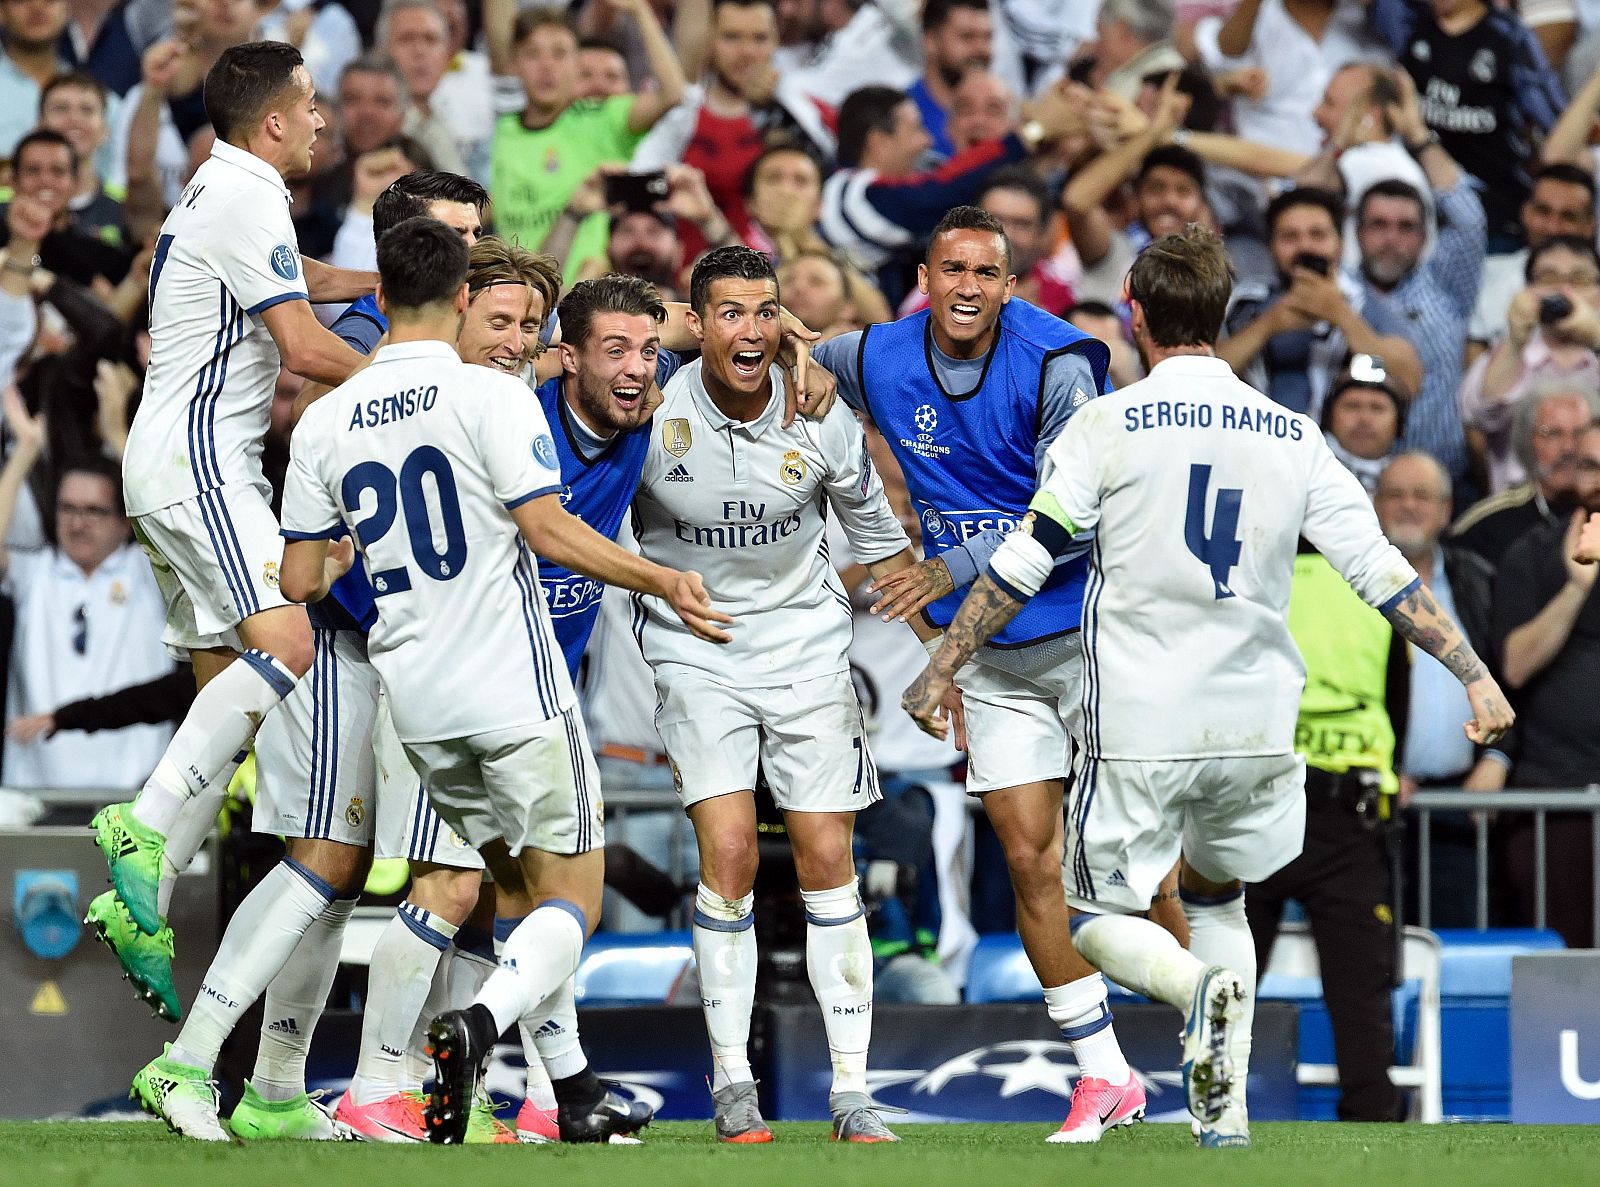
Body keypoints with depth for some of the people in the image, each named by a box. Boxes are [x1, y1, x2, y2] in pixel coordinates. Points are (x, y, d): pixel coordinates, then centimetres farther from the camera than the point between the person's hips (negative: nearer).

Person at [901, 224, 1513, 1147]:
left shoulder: (1107, 425, -6)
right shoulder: (1293, 439, 3)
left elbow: (1022, 564, -6)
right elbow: (1382, 571, 1)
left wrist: (942, 669, 4)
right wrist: (1476, 675, 7)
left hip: (1139, 727, -4)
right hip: (1256, 725, 4)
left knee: (1101, 913, 10)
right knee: (1217, 893, 26)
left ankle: (1202, 988, -22)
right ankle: (1226, 1102, 14)